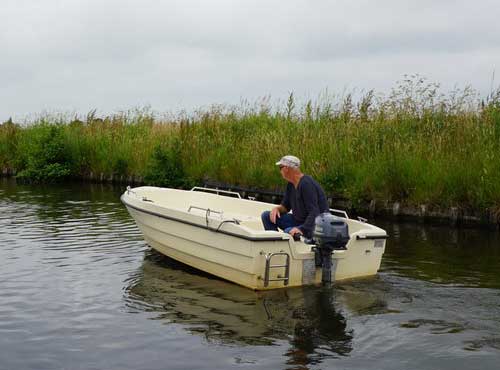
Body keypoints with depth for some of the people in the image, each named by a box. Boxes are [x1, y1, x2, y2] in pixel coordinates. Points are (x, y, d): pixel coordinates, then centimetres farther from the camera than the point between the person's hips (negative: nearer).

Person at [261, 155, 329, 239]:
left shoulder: (306, 184, -23)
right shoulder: (291, 184, 5)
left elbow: (314, 213, -28)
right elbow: (285, 206, 15)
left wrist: (302, 229, -40)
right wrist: (277, 209, -8)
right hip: (298, 220, 9)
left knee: (289, 232, -37)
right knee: (266, 216, 3)